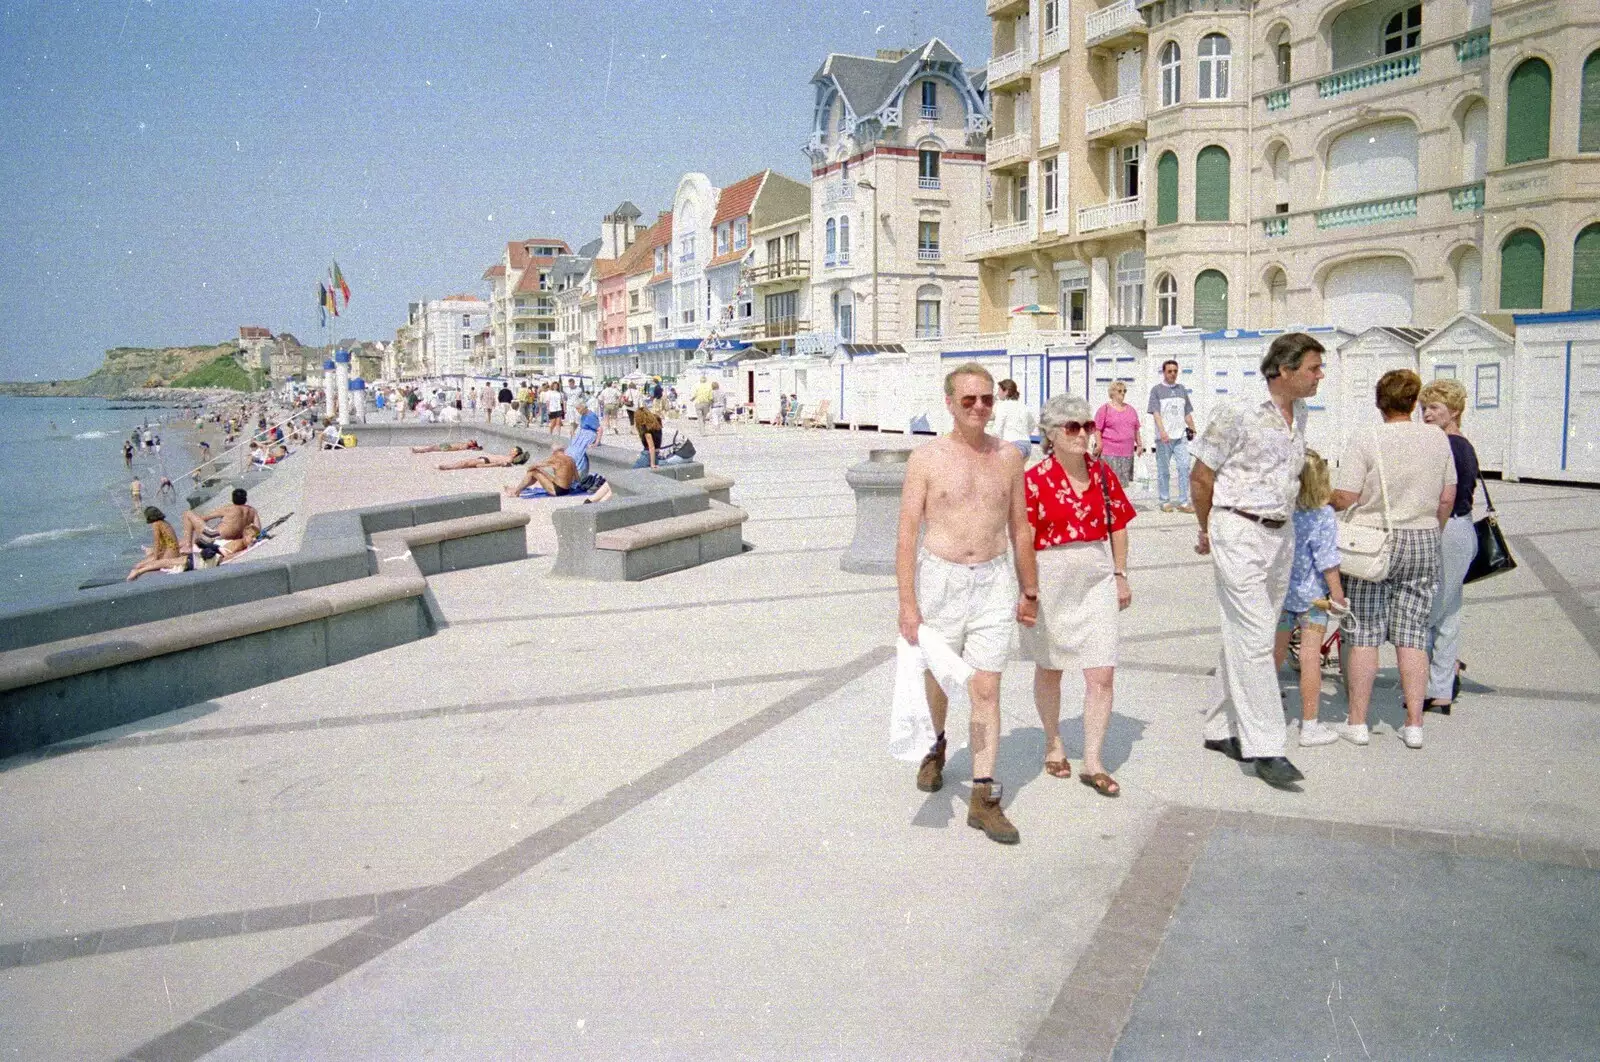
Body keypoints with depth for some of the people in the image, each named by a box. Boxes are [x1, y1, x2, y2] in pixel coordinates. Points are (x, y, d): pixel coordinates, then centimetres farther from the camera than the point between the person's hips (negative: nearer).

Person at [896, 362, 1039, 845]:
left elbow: (1020, 529, 13)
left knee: (986, 690, -2)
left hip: (993, 583, 1)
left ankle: (984, 798, 4)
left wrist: (1029, 591, 16)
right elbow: (907, 534, -8)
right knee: (936, 679, 16)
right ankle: (935, 747, 46)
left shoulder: (1008, 457, 4)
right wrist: (907, 603, -13)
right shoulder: (927, 458, -6)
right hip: (940, 581, -1)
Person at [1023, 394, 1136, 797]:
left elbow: (1118, 526, 13)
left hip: (1096, 581, 3)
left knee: (1102, 674, -4)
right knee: (1050, 667, 14)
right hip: (1051, 581, -3)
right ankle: (1053, 744, 35)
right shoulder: (1035, 480, -10)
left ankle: (1093, 763, 5)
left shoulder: (1102, 474, 4)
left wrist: (1120, 575, 11)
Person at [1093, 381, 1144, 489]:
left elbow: (1136, 429, 22)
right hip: (1109, 452, -5)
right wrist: (1099, 445, -13)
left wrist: (1139, 444, 17)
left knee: (1123, 481, 5)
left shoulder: (1131, 409, 17)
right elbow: (1097, 429, -5)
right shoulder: (1105, 409, 0)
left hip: (1127, 452, 6)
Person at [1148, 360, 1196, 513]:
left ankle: (1183, 502, -1)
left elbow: (1187, 413, 21)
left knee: (1184, 467, -4)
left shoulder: (1182, 389, 14)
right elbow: (1156, 413, -11)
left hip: (1181, 436, 4)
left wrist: (1192, 430, 20)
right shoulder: (1156, 390, 0)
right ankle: (1165, 502, 12)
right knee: (1163, 470, 3)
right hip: (1163, 437, -4)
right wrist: (1162, 431, -24)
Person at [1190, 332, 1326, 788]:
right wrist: (1208, 531, 5)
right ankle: (1265, 748, -6)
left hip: (1281, 536, 8)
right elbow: (1200, 477, -6)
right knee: (1254, 639, -9)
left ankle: (1221, 729, 23)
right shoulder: (1239, 412, -12)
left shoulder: (1299, 415, 12)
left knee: (1246, 638, 12)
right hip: (1239, 533, -8)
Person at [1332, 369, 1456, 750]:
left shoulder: (1364, 439, -11)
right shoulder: (1437, 438, 3)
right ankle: (1414, 725, 11)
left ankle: (1358, 723, 9)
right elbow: (1447, 498, 8)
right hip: (1423, 543, 4)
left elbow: (1345, 498, -15)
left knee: (1364, 634, 4)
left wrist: (1327, 496, 7)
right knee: (1413, 636, 8)